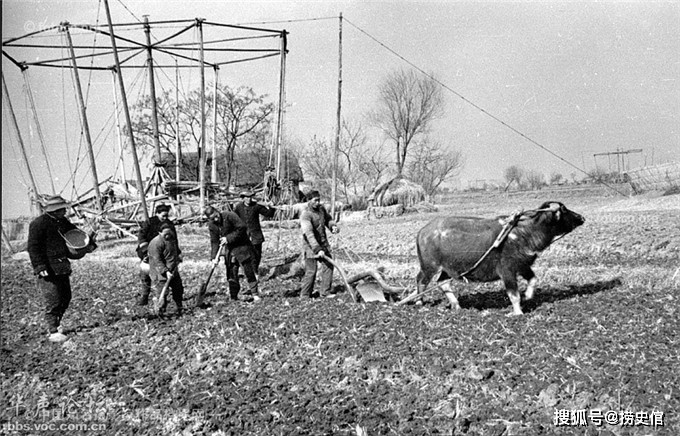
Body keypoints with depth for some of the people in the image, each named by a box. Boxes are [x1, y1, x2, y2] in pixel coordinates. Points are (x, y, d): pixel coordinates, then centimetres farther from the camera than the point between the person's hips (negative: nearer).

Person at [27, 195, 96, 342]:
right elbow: (33, 248, -14)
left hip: (63, 268, 8)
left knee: (65, 297, 13)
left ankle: (55, 324, 30)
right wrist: (41, 268, -19)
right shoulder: (38, 224, -12)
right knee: (53, 301, -8)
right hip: (48, 269, -8)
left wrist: (88, 245, 3)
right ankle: (53, 332, 1)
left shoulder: (63, 222, 11)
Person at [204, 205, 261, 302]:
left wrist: (229, 238, -23)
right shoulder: (211, 225, -3)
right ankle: (234, 297, 17)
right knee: (231, 275, 7)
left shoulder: (229, 215, -21)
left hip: (242, 245, -5)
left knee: (248, 271, -2)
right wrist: (214, 257, -8)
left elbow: (242, 227, -23)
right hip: (229, 249, 5)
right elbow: (214, 242, 1)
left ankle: (254, 294, 8)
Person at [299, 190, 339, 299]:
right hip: (311, 247, -7)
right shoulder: (305, 215, -22)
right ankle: (304, 295, 12)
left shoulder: (321, 208, 3)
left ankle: (325, 293, 14)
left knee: (328, 266, 4)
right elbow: (309, 234, -30)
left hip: (323, 244, 7)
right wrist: (318, 249, -38)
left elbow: (328, 219, 20)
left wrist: (333, 226, -5)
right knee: (311, 271, -3)